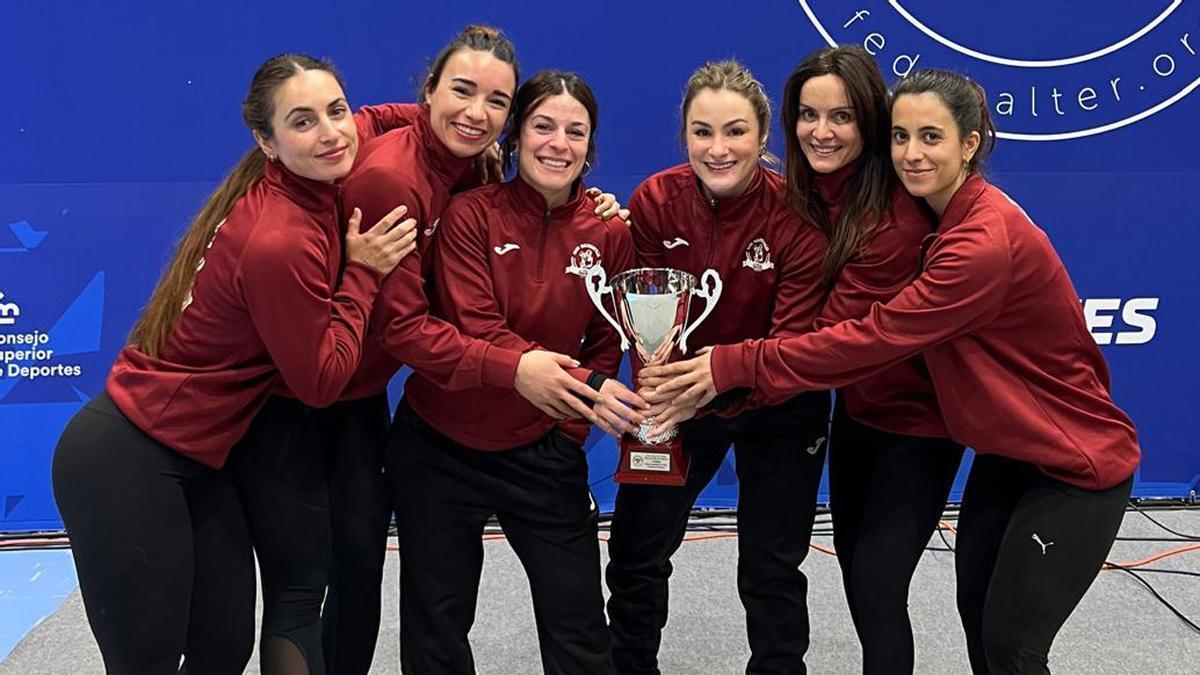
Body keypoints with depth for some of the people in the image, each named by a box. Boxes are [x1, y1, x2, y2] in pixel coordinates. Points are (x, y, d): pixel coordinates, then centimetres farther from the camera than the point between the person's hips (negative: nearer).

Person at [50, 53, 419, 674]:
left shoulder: (310, 184, -1)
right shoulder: (280, 243, -26)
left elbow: (373, 121, 21)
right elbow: (321, 381, -15)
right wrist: (363, 272, -10)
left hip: (196, 461, 9)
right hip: (126, 463, -9)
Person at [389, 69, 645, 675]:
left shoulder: (609, 235, -3)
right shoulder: (471, 214, -9)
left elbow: (606, 348, 3)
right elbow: (476, 330, -19)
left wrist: (569, 428, -13)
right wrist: (581, 387, -30)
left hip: (542, 452, 1)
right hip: (439, 446, -1)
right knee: (436, 626, 13)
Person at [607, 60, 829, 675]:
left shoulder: (797, 215, -23)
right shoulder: (654, 201, -16)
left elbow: (796, 342, -25)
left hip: (777, 405, -2)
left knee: (771, 572, 7)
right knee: (634, 554, 9)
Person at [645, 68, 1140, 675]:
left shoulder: (986, 242, -28)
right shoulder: (946, 215, 1)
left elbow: (877, 337, -30)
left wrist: (737, 365, -27)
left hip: (1075, 465, -8)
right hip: (1010, 452, 8)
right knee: (977, 615, 14)